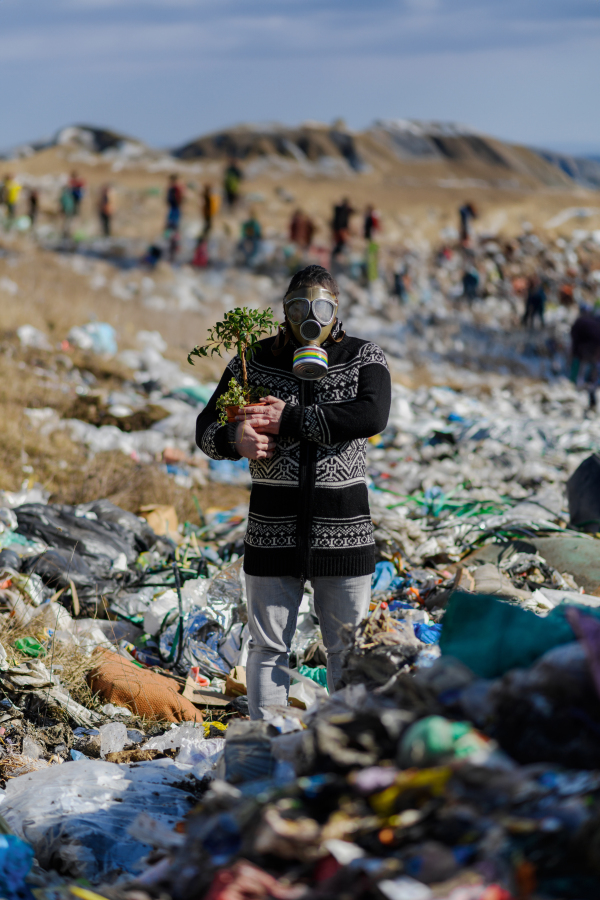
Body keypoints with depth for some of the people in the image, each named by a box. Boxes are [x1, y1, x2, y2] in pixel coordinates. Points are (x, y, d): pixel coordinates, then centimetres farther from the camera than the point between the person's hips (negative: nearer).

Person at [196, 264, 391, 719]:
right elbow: (206, 429, 6)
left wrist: (289, 420, -21)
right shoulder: (255, 360, 5)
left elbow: (372, 415, -20)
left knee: (349, 648, 5)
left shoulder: (364, 357, 1)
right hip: (274, 524, 1)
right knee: (269, 646, 5)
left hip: (342, 525, -1)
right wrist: (236, 438, -19)